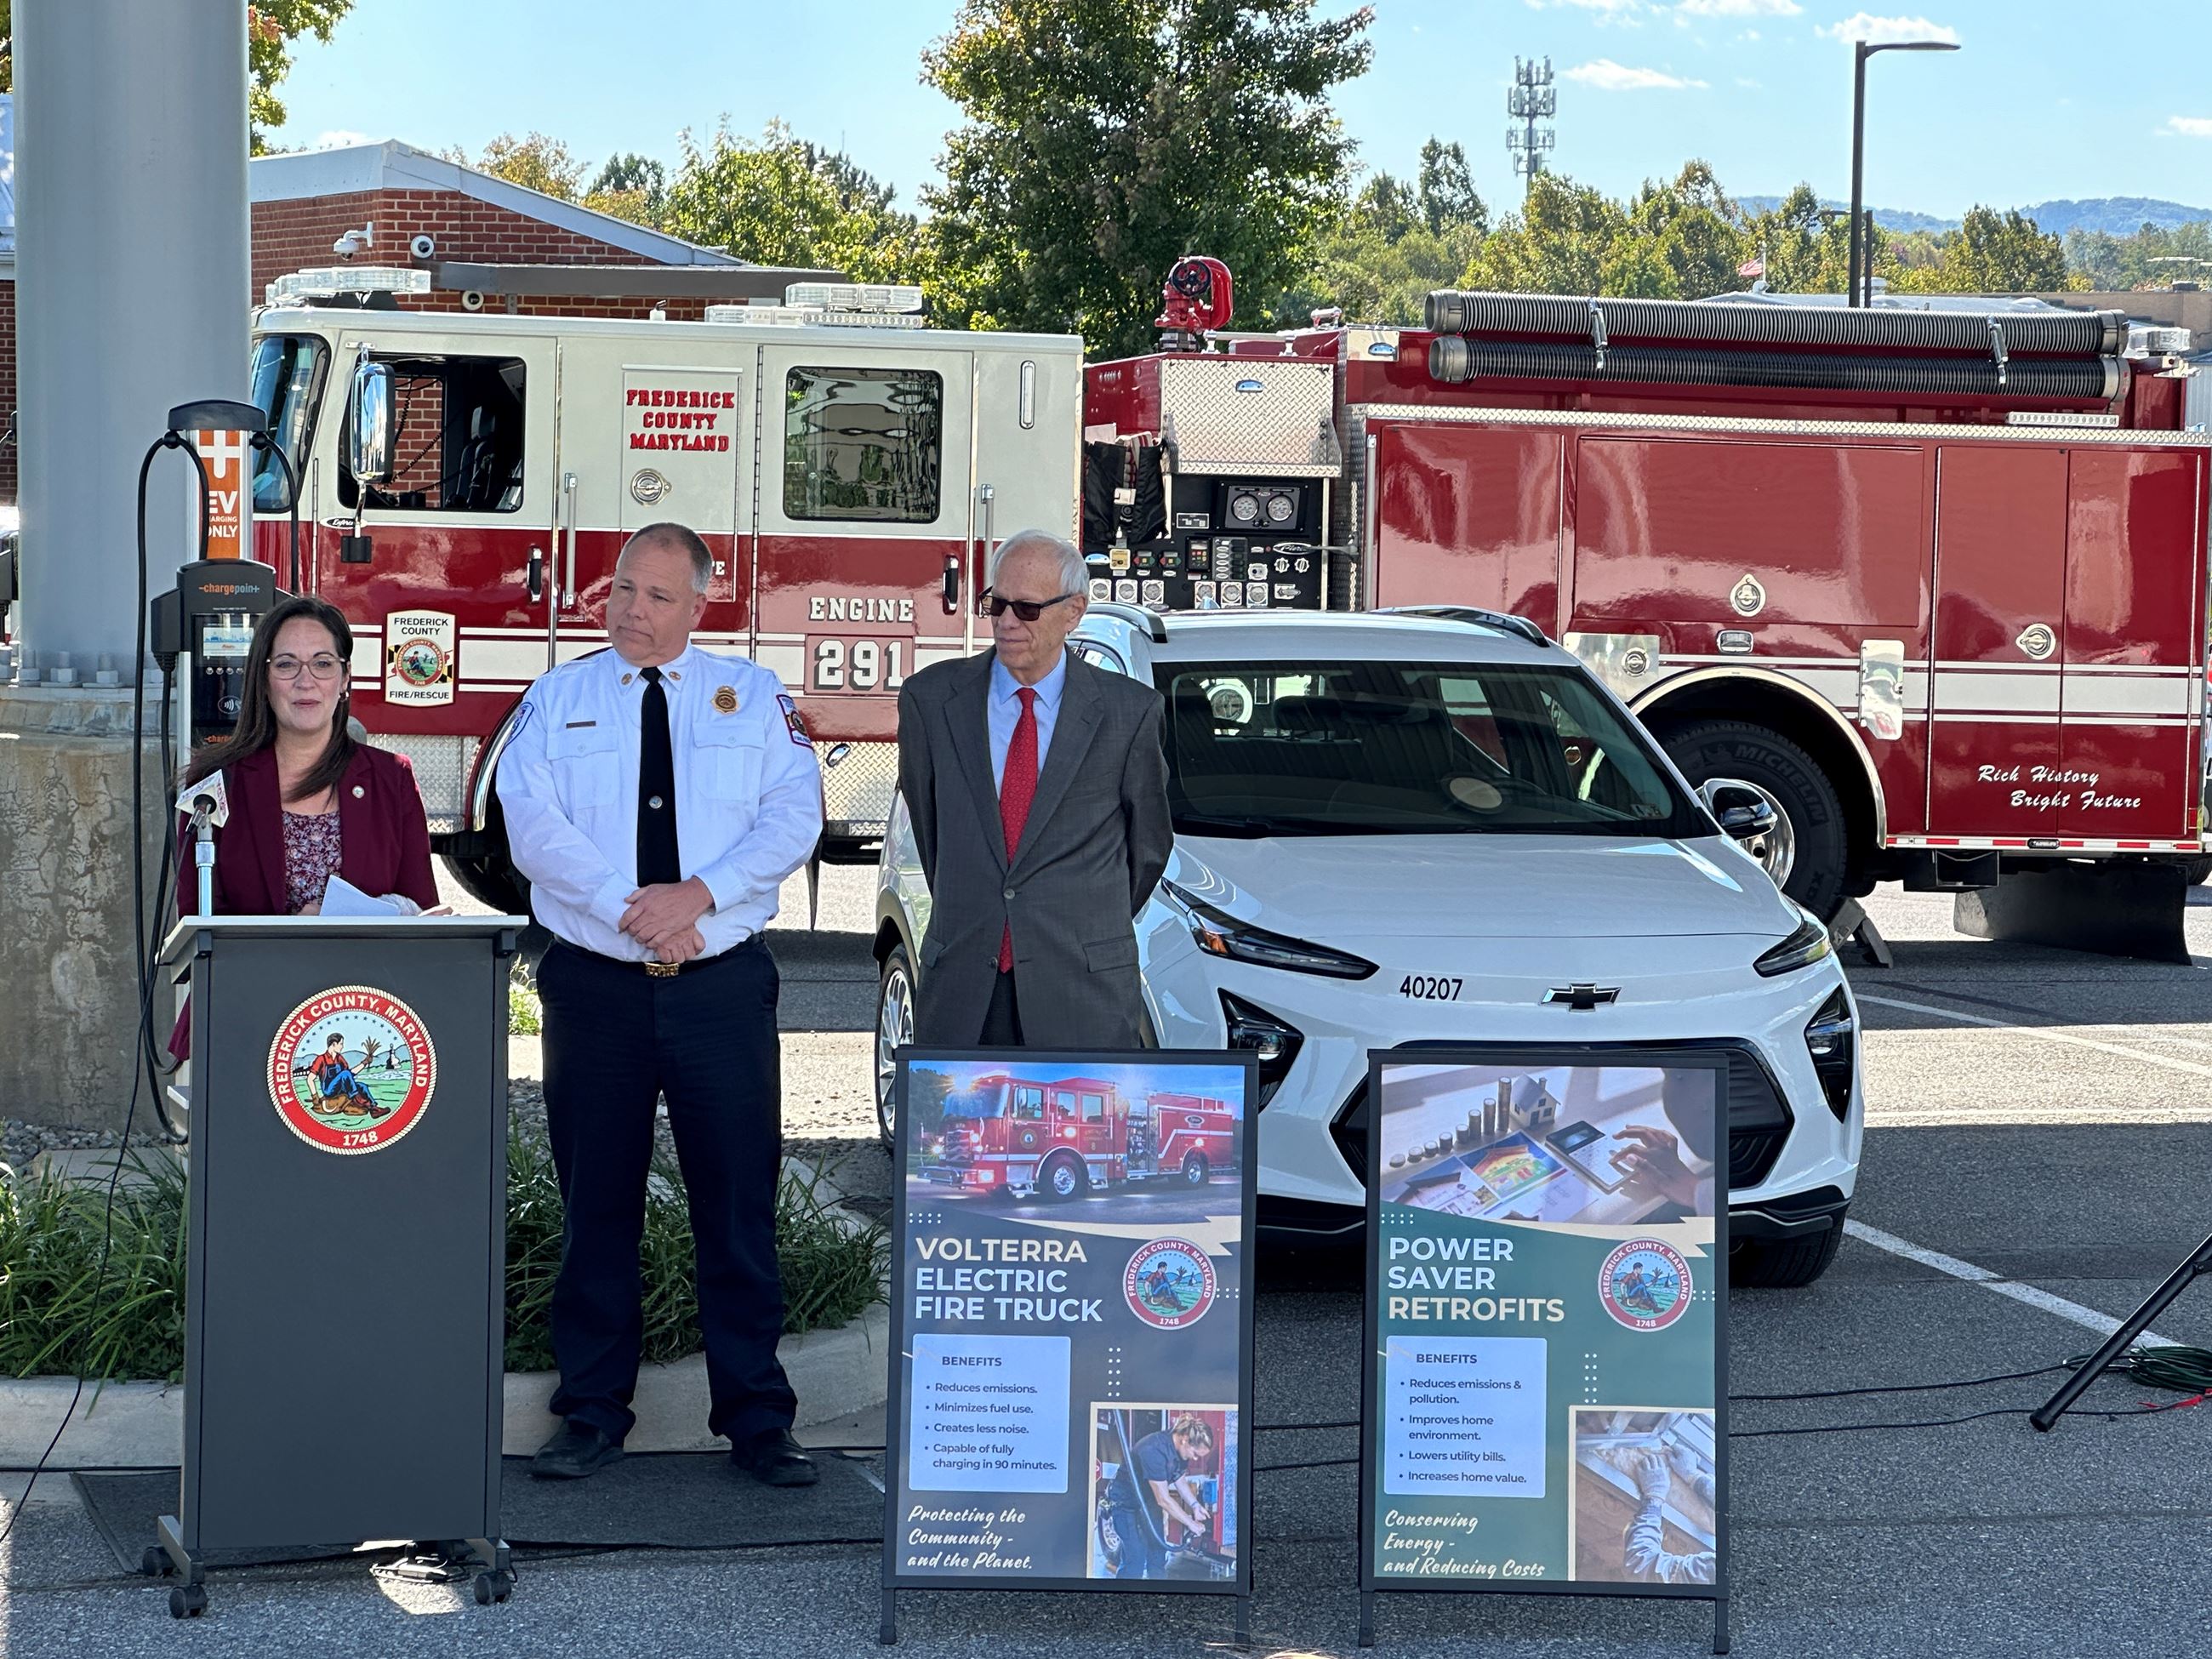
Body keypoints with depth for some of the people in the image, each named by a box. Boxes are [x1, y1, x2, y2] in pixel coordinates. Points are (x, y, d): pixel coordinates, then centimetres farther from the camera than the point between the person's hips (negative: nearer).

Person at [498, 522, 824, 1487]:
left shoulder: (754, 697, 9)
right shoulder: (557, 700, 8)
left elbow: (793, 816, -3)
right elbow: (533, 822, -5)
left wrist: (698, 894, -17)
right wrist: (629, 908, -17)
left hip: (722, 983, 0)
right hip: (595, 983, 0)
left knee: (739, 1201, 0)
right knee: (596, 1205, 5)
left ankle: (757, 1420, 6)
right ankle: (592, 1413, 14)